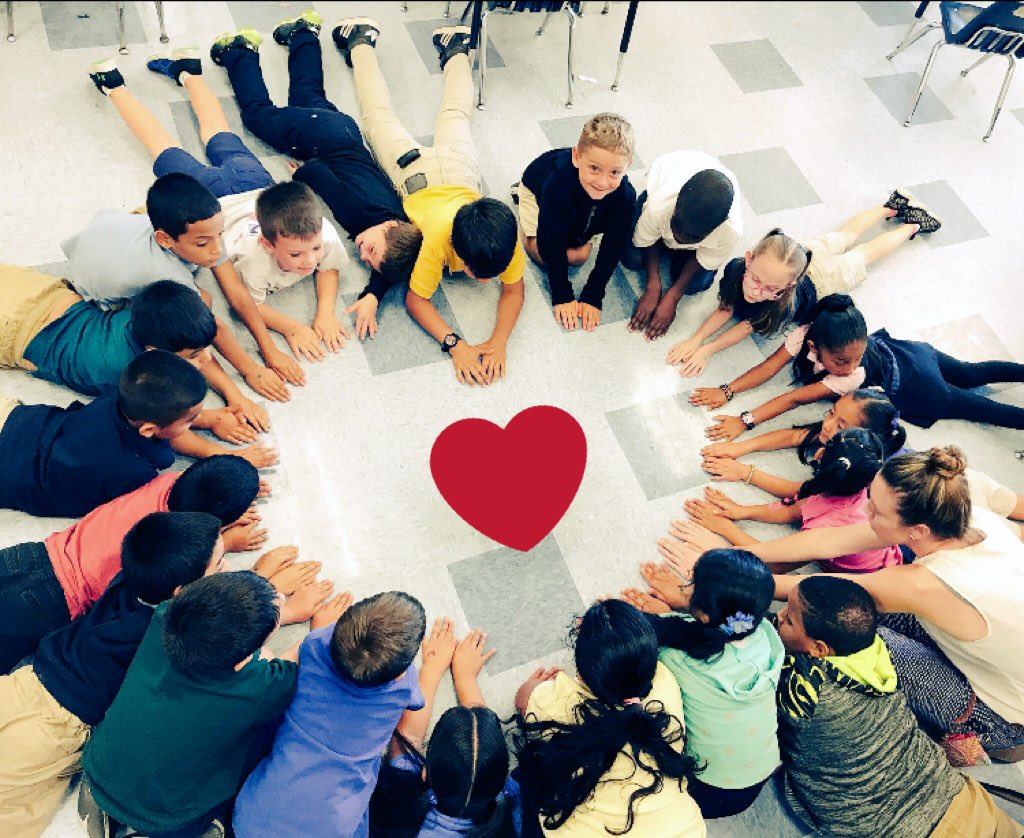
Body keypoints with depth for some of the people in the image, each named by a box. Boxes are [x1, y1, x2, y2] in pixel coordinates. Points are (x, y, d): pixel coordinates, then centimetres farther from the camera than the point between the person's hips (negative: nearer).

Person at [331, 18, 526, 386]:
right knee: (379, 116, 26)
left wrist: (499, 341, -45)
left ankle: (455, 50, 55)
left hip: (458, 169, 2)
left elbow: (514, 290, -28)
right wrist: (454, 345, -50)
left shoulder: (506, 236, -39)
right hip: (417, 175, -1)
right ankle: (361, 42, 48)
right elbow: (415, 299, -36)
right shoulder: (439, 237, -44)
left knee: (453, 114, 33)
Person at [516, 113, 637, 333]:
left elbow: (613, 248, -28)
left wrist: (592, 297, -26)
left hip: (579, 206, 3)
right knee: (541, 253, -9)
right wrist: (562, 296, -30)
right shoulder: (558, 185, -47)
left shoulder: (625, 196, -39)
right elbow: (552, 244, -37)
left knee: (579, 256, -5)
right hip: (537, 186, -2)